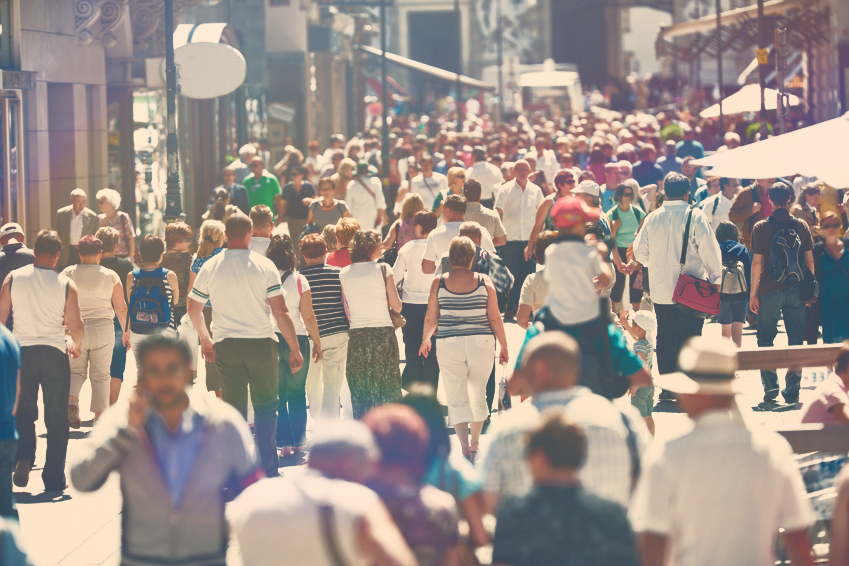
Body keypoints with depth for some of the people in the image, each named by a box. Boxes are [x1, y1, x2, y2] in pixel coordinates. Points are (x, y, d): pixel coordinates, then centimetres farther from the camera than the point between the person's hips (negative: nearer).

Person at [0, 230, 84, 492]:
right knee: (56, 418, 9)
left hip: (22, 352, 1)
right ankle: (54, 478, 10)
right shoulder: (65, 285, -6)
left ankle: (23, 456, -11)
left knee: (23, 412, 14)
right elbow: (76, 327, -5)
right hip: (54, 352, -1)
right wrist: (75, 345, 17)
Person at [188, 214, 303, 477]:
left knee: (233, 409, 9)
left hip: (225, 346, 2)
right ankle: (269, 471, 4)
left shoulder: (210, 267, 2)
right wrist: (294, 349, -3)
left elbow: (193, 308, 11)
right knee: (266, 408, 8)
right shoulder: (264, 265, -6)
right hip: (261, 344, -2)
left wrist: (205, 339, 27)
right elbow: (280, 311, -9)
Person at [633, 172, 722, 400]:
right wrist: (715, 277, 8)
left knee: (665, 339, 12)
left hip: (661, 290, 3)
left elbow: (640, 253, 8)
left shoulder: (652, 219, 0)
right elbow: (710, 252, -8)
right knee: (689, 339, 2)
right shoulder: (696, 217, -11)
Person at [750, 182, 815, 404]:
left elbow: (757, 263, -7)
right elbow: (810, 261, 3)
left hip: (769, 291, -2)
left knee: (765, 338, 11)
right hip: (796, 292, 2)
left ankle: (770, 384, 1)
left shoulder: (761, 228, -6)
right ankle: (792, 390, 4)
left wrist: (753, 293, -1)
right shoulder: (802, 226, 1)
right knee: (796, 340, 7)